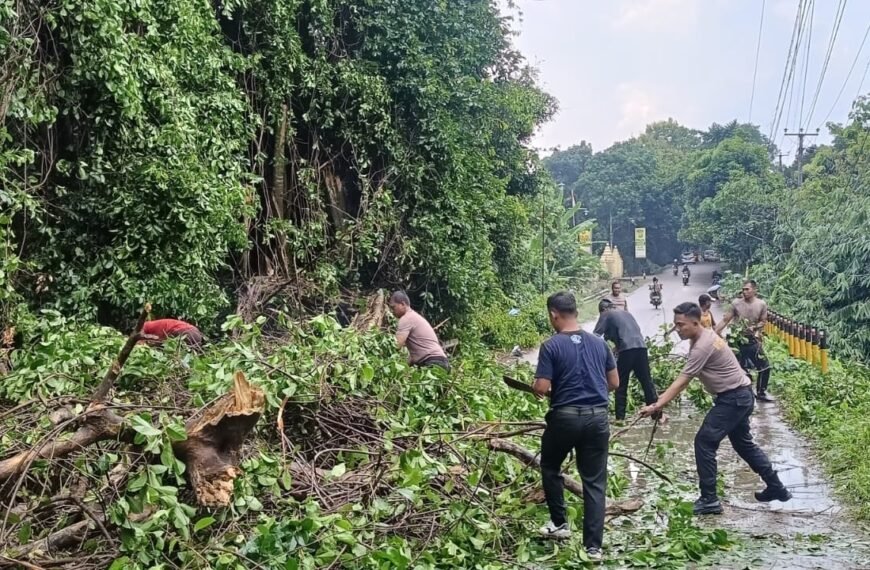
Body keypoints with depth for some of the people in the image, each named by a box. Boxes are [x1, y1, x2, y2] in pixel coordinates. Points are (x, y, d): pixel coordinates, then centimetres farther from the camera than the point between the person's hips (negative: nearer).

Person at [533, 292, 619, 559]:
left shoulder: (551, 346, -9)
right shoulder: (599, 343, 6)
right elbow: (614, 383, 12)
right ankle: (593, 546, 6)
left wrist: (536, 387, 9)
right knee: (594, 482, 7)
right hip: (597, 417, 4)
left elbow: (542, 389, -13)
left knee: (550, 468, 23)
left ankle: (560, 524, 29)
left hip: (565, 417, -3)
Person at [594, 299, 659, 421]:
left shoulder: (606, 315, 11)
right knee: (647, 382, 9)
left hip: (627, 349, -5)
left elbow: (596, 335, 5)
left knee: (621, 385, 5)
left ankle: (620, 417, 3)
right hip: (641, 346, 5)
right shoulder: (626, 313, 28)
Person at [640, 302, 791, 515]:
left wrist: (657, 406, -25)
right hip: (740, 396, 11)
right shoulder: (705, 335, 7)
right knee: (743, 443, 22)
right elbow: (684, 380, 13)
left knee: (704, 442, -9)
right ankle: (777, 488, 31)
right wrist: (665, 397, 6)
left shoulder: (702, 346, -24)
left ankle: (709, 500, -6)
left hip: (733, 398, -11)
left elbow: (682, 382, -25)